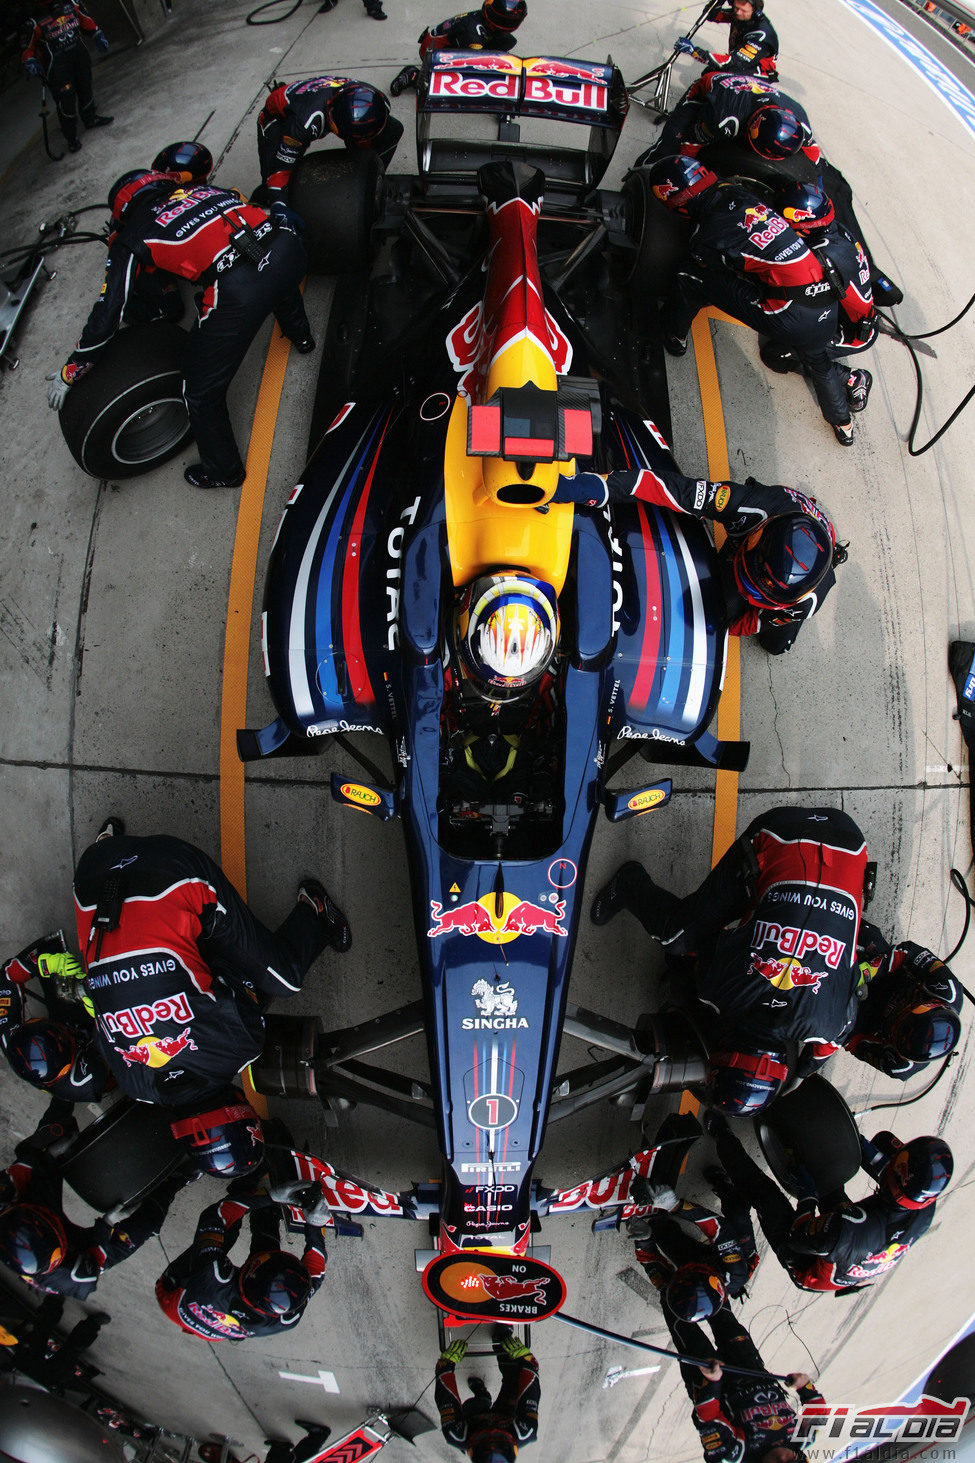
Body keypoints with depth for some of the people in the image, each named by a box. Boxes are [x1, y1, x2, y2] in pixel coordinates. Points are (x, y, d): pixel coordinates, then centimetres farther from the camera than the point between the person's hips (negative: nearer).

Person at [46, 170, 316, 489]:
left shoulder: (129, 238, 16)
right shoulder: (203, 189, 28)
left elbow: (106, 316, 15)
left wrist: (68, 374, 26)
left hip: (240, 290, -5)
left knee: (201, 391, 16)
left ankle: (223, 471, 33)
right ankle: (300, 335, 69)